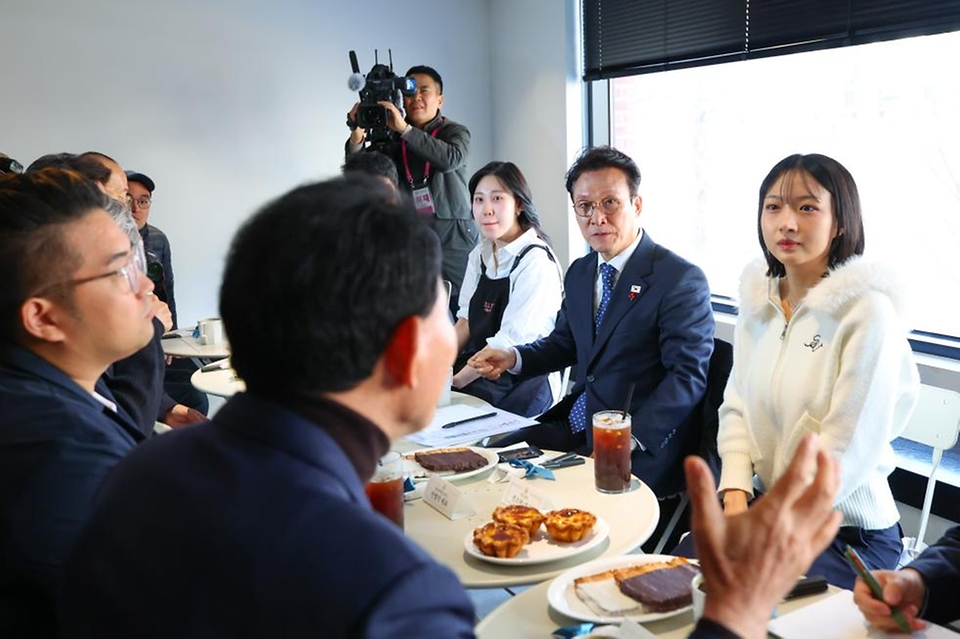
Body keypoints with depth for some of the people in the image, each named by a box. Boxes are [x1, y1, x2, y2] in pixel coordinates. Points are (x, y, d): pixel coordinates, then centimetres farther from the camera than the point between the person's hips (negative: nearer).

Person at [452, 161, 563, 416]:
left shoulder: (536, 261, -15)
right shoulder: (480, 255, 9)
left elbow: (509, 342, -18)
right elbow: (466, 320, 10)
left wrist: (456, 381, -17)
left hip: (524, 381, -6)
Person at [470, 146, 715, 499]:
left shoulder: (681, 280, -13)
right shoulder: (579, 273, 11)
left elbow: (687, 375, -17)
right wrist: (512, 358, 3)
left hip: (640, 450, -7)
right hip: (573, 427, 7)